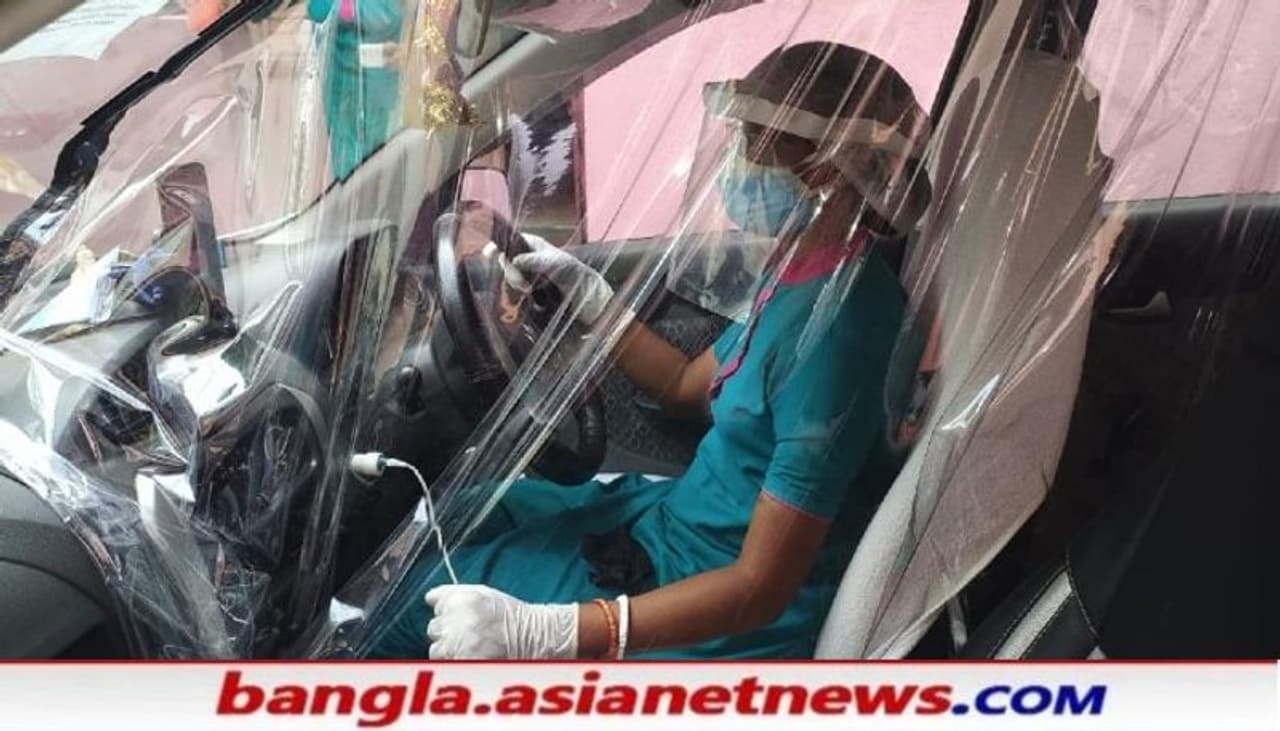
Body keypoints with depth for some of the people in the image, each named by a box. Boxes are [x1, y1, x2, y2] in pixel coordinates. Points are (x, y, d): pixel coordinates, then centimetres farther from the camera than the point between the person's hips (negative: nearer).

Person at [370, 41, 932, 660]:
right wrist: (587, 295, 8)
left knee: (415, 600, -3)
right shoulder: (801, 274, 0)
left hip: (730, 615, -10)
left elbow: (763, 587, -32)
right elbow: (689, 386, 19)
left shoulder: (832, 334, -30)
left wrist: (538, 632, -39)